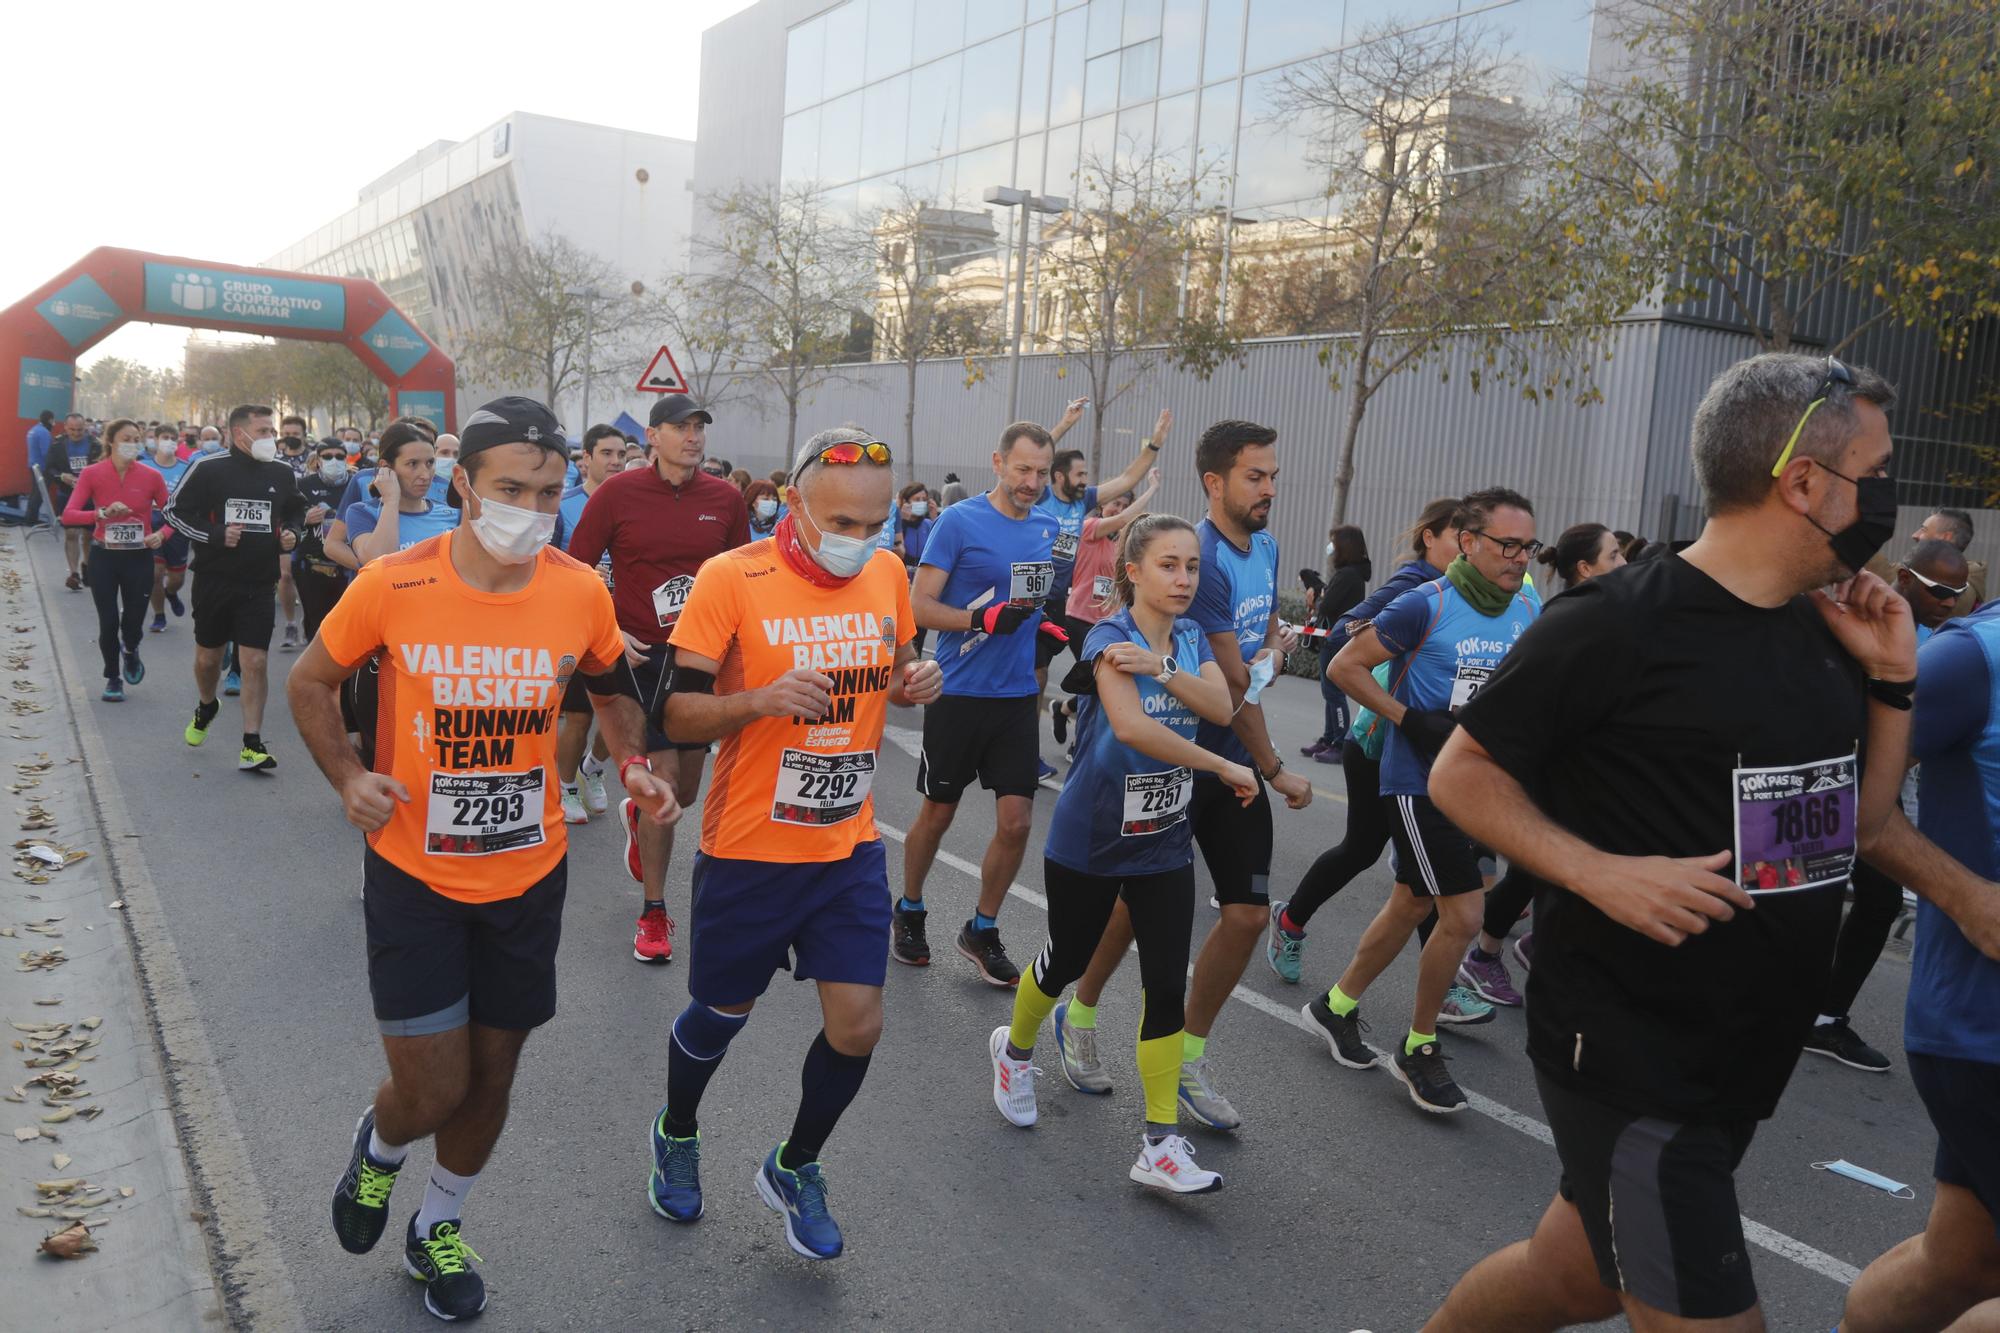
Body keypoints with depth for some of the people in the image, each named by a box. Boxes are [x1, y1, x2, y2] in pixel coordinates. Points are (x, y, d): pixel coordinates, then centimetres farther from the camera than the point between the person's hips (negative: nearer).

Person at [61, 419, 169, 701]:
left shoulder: (150, 476, -4)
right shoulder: (92, 474, -5)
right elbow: (68, 515, -11)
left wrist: (161, 534, -17)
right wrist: (103, 513, -26)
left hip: (139, 557, 0)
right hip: (104, 557, 0)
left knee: (134, 623, 2)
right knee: (108, 623, 2)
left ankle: (131, 651, 40)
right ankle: (113, 678, 24)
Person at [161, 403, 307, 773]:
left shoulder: (281, 473, 4)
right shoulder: (208, 468, -7)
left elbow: (296, 512, 21)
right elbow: (173, 509, -3)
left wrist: (292, 533, 1)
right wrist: (214, 535, -15)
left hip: (260, 584, 1)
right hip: (214, 580, -1)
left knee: (255, 662, -6)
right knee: (208, 656, 15)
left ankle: (251, 745, -2)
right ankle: (206, 708, 46)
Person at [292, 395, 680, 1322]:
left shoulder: (581, 594, -10)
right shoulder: (391, 586, -15)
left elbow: (613, 689, 11)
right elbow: (310, 683, 3)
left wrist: (633, 766, -6)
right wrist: (347, 777, -11)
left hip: (528, 878, 3)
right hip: (414, 874, -2)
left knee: (490, 1079, 16)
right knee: (432, 1090, 0)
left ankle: (438, 1227, 45)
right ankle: (379, 1147, 40)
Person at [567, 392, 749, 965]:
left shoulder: (727, 499, 1)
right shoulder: (618, 493, -7)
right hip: (641, 656, -3)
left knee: (685, 791, 11)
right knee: (663, 783, -8)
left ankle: (637, 815, 49)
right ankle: (653, 912, 9)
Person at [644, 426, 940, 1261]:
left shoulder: (888, 575, 0)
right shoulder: (732, 578, -15)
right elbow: (676, 711, -14)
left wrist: (912, 685, -7)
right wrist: (759, 700, -32)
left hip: (850, 847, 4)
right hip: (750, 849, -3)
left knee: (857, 1025, 1)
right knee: (720, 1016, 15)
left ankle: (794, 1168, 30)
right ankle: (677, 1132, 48)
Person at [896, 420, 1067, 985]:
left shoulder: (1048, 526, 7)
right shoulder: (959, 521, -10)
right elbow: (920, 606, -13)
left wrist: (1049, 626, 1)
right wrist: (984, 619, -25)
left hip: (1017, 698, 4)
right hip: (958, 694, -4)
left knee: (1015, 823, 1)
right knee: (937, 815, 10)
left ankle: (982, 930, 21)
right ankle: (909, 912, 34)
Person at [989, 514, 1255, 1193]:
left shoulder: (1191, 637, 3)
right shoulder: (1110, 637, -17)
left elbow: (1221, 707, -13)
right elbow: (1131, 726, -33)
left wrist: (1160, 666, -27)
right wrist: (1225, 768, -27)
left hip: (1163, 840, 5)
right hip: (1089, 837, -4)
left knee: (1167, 985, -1)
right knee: (1066, 960, 14)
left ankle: (1160, 1145, 6)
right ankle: (1015, 1049, 45)